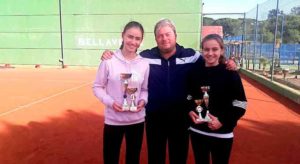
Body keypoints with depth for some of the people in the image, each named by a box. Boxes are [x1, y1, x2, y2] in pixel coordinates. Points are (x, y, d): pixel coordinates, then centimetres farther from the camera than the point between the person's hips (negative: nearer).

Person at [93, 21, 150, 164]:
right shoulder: (109, 60, -10)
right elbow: (97, 87, -3)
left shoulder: (144, 63, -4)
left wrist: (143, 101, -13)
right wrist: (110, 102, -17)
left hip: (137, 120, 2)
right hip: (113, 120, -2)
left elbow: (145, 90, 7)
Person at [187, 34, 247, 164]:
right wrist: (190, 111, -7)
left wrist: (223, 121, -19)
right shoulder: (194, 71, -1)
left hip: (221, 134, -3)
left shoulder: (230, 73, -10)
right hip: (197, 132, 3)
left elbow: (240, 105, -8)